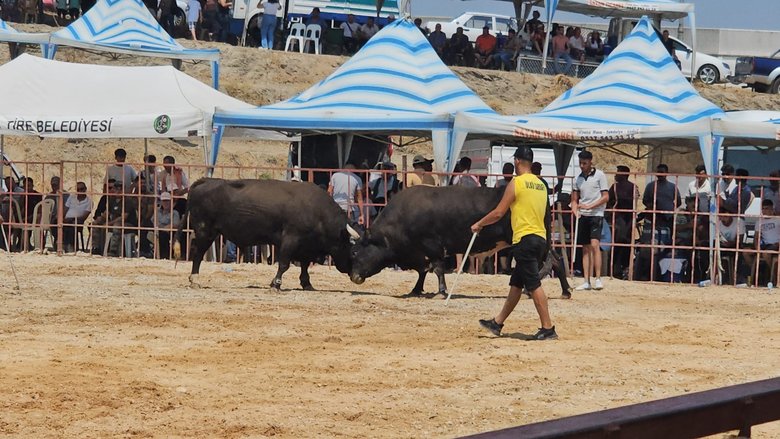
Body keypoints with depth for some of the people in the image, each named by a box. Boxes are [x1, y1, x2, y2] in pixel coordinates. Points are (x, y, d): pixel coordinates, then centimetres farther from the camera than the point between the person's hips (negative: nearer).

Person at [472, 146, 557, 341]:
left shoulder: (517, 183, -9)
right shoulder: (540, 185, 14)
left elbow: (498, 213, -7)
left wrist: (479, 224, 7)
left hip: (525, 238, -8)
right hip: (541, 238, 8)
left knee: (534, 285, -9)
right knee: (515, 284, 15)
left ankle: (548, 328, -12)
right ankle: (497, 323, 24)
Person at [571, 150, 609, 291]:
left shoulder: (599, 175, -3)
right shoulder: (579, 178, 12)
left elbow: (606, 197, -6)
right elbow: (575, 199, 16)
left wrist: (590, 206, -16)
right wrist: (575, 208, -6)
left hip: (596, 215, -6)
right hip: (583, 216, 6)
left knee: (594, 245, -19)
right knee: (585, 249, 5)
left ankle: (598, 279, -18)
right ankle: (587, 282, 6)